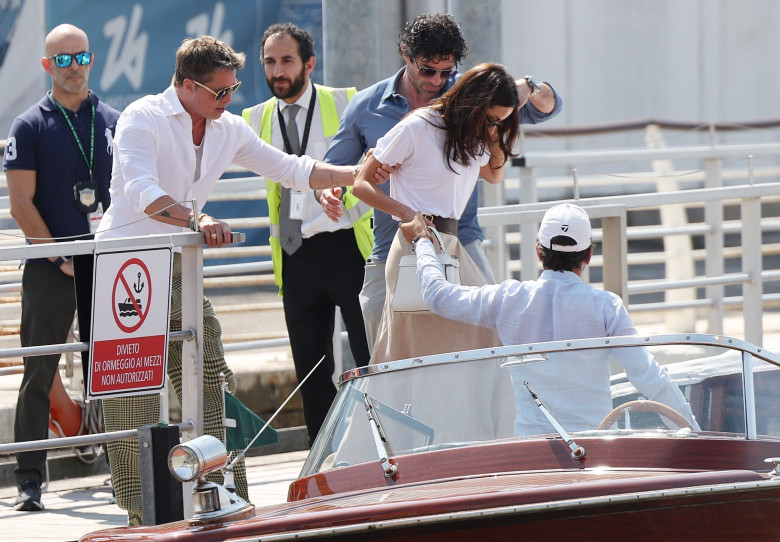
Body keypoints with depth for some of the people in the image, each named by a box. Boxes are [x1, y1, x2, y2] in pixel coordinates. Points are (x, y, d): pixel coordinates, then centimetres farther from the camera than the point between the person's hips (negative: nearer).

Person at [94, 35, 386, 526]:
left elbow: (291, 171, 15)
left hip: (181, 271, 7)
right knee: (135, 400, -8)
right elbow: (143, 194, -27)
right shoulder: (142, 119, -13)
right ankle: (143, 513, -5)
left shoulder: (229, 129, 10)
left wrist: (359, 174, 4)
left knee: (210, 386, 3)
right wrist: (196, 220, -42)